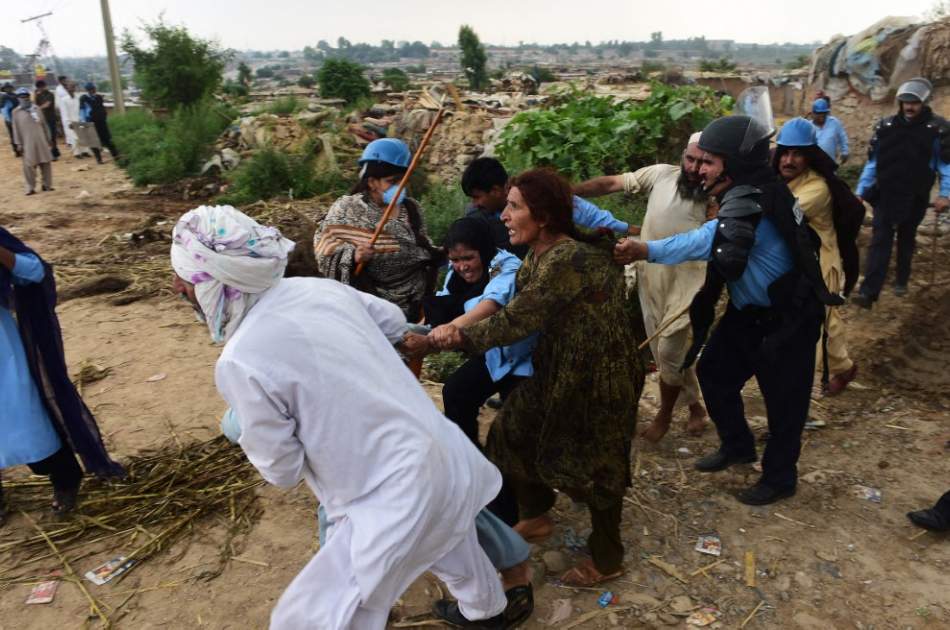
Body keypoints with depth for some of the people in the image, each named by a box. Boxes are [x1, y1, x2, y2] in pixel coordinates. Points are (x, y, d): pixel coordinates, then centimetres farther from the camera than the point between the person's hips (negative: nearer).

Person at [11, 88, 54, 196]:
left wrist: (48, 138, 13)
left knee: (46, 163, 5)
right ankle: (30, 188, -1)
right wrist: (18, 143, -1)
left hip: (41, 141, 3)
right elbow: (16, 129, 3)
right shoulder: (16, 112, 3)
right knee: (29, 165, -7)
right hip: (27, 142, -3)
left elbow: (44, 124, 14)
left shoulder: (36, 109, 10)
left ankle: (47, 185, 17)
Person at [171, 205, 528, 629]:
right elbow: (394, 323, 13)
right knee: (448, 536, 36)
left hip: (396, 499, -8)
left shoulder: (239, 362, -23)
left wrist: (242, 427, 7)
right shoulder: (317, 287, -4)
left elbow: (282, 471, -11)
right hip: (444, 456, 8)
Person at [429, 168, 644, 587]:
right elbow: (507, 302, 1)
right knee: (512, 432, 15)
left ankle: (607, 561, 32)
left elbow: (516, 320, -30)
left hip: (598, 379, -9)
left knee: (593, 463, 7)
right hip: (558, 371, 9)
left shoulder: (569, 260, -30)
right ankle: (536, 517, 39)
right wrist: (459, 329, -11)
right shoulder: (539, 255, 1)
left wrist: (460, 337, -22)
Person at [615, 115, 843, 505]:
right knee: (713, 371, 15)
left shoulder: (754, 201, -30)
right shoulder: (744, 195, 1)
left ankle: (779, 479, 27)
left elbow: (712, 240, -47)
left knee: (783, 399, 6)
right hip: (750, 311, 9)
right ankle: (737, 446, 36)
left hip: (788, 319, -9)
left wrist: (646, 250, -54)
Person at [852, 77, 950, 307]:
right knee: (879, 241, -7)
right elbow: (872, 161, 5)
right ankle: (868, 291, -14)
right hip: (885, 195, 1)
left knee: (906, 240, 14)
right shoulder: (886, 126, 1)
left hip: (915, 198, -1)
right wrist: (861, 191, 1)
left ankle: (901, 281, 32)